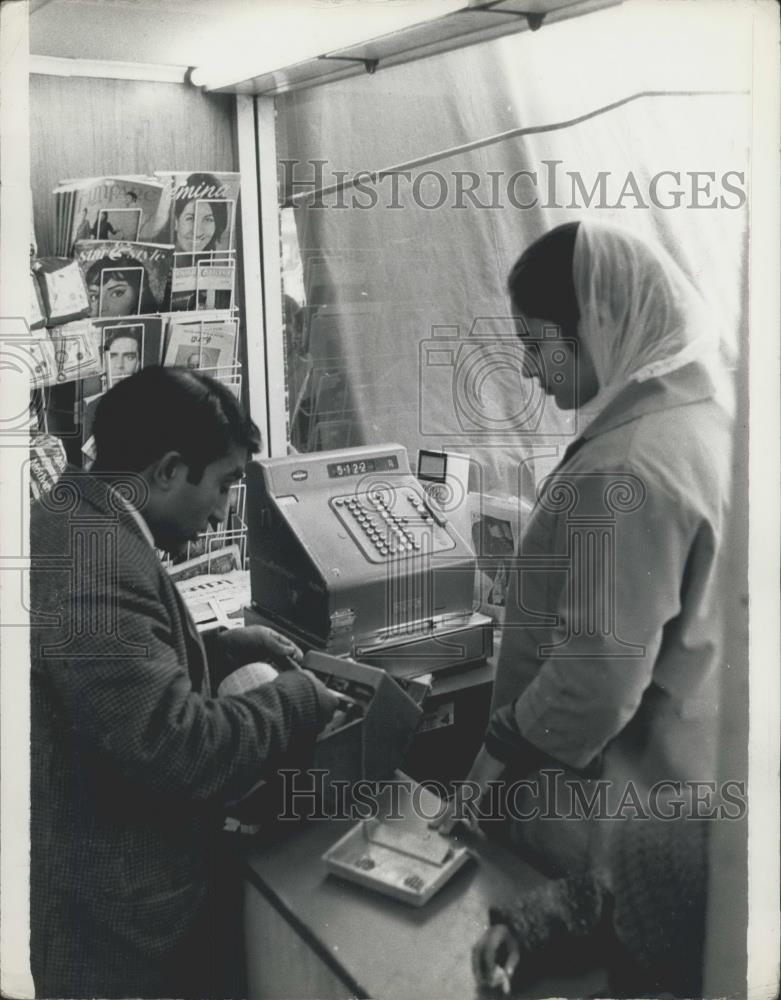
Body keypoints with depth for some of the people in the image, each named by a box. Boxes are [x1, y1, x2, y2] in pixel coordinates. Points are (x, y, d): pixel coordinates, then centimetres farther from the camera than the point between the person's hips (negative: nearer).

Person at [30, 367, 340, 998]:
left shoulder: (72, 524, 4)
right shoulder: (96, 567, -29)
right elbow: (180, 750, -32)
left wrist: (228, 649, 7)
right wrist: (296, 698, -17)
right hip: (116, 914, -10)